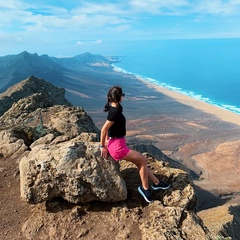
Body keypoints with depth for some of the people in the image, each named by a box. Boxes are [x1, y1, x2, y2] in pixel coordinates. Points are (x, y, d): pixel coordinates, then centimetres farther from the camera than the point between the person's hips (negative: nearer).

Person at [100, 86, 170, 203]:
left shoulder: (113, 109, 9)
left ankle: (156, 183, 28)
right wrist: (102, 147, -11)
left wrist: (107, 141, 16)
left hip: (118, 144, 10)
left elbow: (107, 127, 16)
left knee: (140, 163, 15)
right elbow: (104, 129, -20)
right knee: (143, 160, -1)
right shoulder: (115, 112, -21)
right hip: (117, 146, -10)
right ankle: (145, 188, 13)